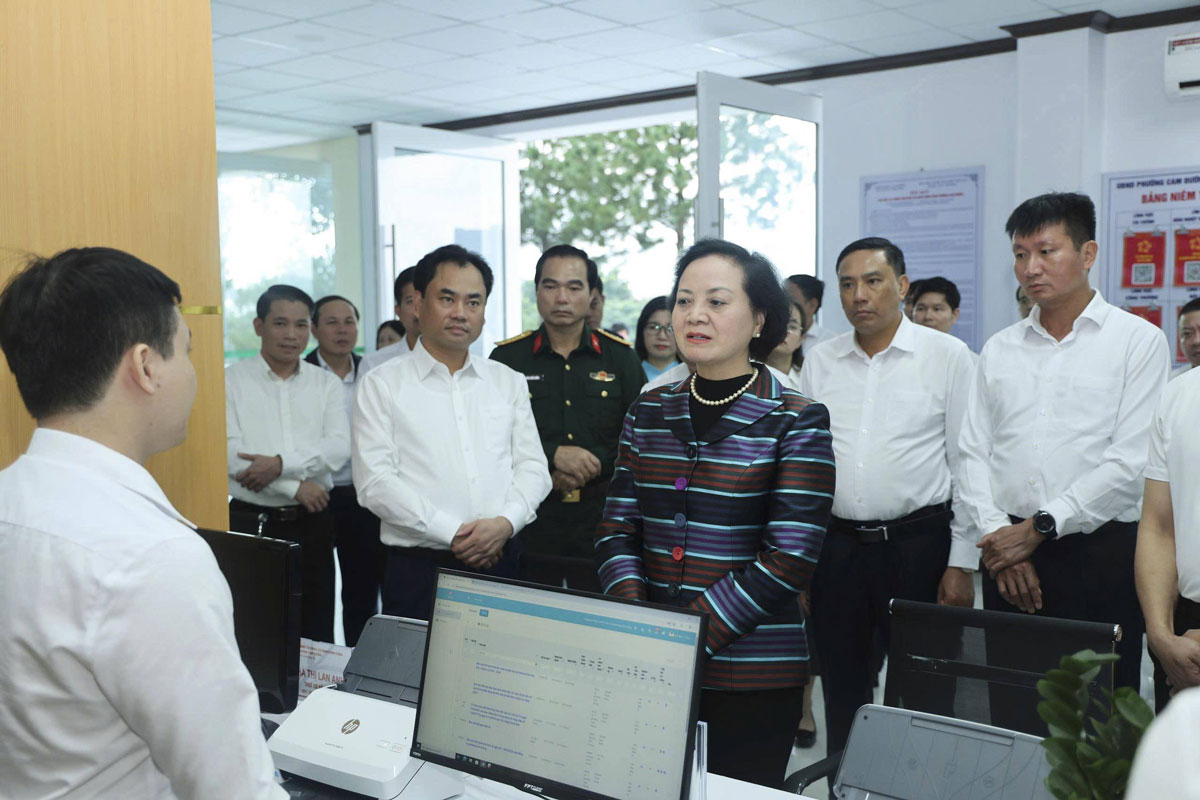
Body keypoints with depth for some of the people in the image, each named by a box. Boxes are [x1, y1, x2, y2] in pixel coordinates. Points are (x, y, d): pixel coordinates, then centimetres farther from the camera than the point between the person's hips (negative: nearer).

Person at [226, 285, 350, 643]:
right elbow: (231, 453, -10)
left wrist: (281, 464, -19)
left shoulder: (327, 383, 9)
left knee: (316, 634, 8)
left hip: (312, 523, 2)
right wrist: (295, 487, -13)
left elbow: (339, 448, -5)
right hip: (251, 522, -2)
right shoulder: (232, 380, 1)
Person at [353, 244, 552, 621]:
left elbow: (532, 467, 9)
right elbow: (375, 481, -8)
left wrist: (506, 522, -11)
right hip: (419, 568, -3)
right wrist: (452, 533, -13)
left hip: (499, 561, 3)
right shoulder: (381, 384, 2)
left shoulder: (509, 382, 13)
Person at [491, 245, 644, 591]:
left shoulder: (620, 357, 7)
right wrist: (553, 456, -15)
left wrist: (593, 465, -11)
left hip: (602, 522, 1)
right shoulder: (507, 358, 4)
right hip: (530, 521, 0)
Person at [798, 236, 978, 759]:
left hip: (919, 543, -3)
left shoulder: (948, 357, -2)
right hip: (835, 545, 3)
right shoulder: (819, 363, 8)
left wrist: (962, 564, -7)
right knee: (841, 692, 13)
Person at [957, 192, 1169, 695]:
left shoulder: (1137, 341, 0)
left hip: (1099, 555, -3)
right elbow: (974, 455, 9)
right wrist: (997, 534, -5)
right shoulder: (999, 350, 13)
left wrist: (1040, 527, -11)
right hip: (1008, 557, 4)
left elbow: (1131, 462, -9)